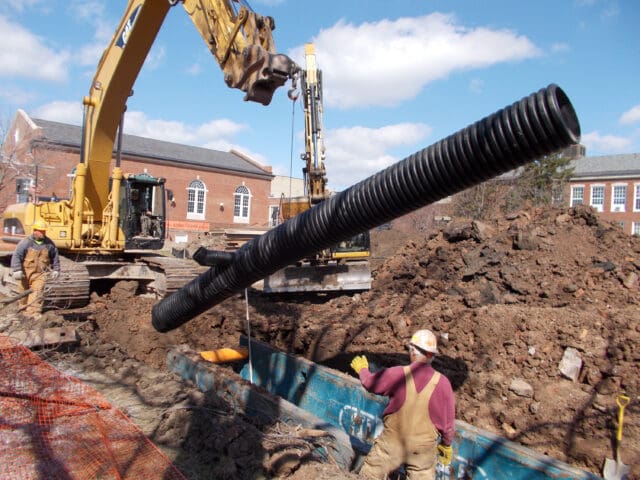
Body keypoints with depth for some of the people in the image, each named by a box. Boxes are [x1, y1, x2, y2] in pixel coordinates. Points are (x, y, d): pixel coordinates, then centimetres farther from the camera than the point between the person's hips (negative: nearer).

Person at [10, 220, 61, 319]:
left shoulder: (49, 243, 2)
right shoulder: (26, 242, -9)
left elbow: (55, 257, 13)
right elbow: (16, 256, -12)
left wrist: (55, 270, 12)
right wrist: (16, 270, -19)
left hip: (40, 273, 1)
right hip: (25, 273, 0)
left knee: (37, 293, -12)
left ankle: (34, 313, -14)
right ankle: (25, 309, 34)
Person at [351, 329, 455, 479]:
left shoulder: (398, 374, -18)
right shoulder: (443, 383, -14)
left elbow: (370, 383, 0)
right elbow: (448, 421, -4)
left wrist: (362, 369, 22)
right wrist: (446, 445, 15)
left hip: (393, 441, -1)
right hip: (424, 448, 2)